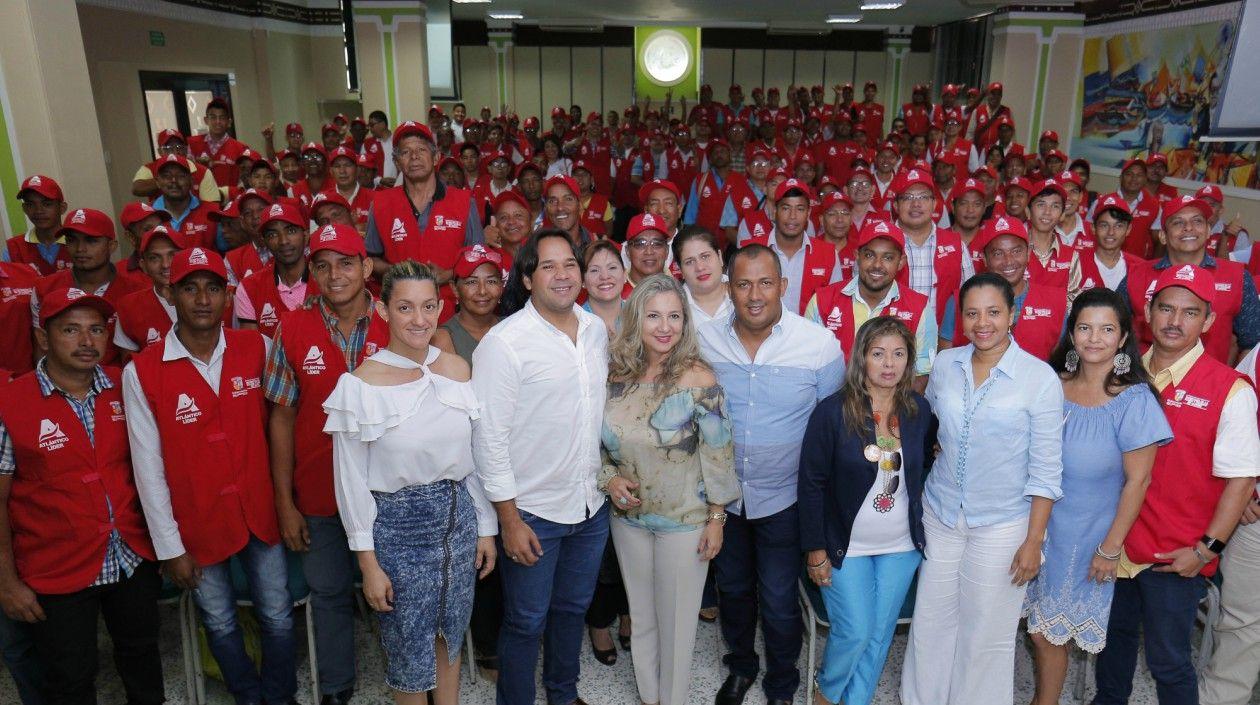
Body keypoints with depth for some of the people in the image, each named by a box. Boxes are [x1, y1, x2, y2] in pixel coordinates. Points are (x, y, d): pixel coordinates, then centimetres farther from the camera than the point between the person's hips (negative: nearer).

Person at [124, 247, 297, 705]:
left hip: (260, 511, 1)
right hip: (196, 525, -1)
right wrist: (169, 547, -6)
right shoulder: (141, 372, -11)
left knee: (278, 617, 12)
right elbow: (148, 466, -8)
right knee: (221, 624, 16)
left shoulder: (256, 349, -6)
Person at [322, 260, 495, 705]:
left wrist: (485, 528, 8)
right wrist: (368, 562, -8)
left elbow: (475, 457, 6)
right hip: (396, 526, -3)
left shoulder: (457, 369, -1)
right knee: (410, 649, 12)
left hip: (458, 518, 4)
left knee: (450, 634, 19)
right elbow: (351, 480, -9)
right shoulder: (361, 383, -13)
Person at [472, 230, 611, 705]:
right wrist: (508, 519, -16)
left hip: (591, 505, 6)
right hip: (533, 511, -6)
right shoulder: (504, 342, -17)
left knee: (573, 609, 23)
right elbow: (489, 437, -17)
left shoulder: (597, 330, 2)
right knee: (526, 622, 10)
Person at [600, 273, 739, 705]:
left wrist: (716, 519, -10)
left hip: (684, 520, -4)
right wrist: (608, 478, -10)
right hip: (628, 515, 4)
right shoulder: (614, 375, -6)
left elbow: (717, 455, -13)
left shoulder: (697, 379, -18)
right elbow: (597, 441, 7)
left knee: (676, 619, 12)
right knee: (640, 613, 21)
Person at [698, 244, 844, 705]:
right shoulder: (705, 341, -8)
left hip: (783, 498, -2)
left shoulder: (821, 345, -15)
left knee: (779, 602, 11)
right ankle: (740, 667, 49)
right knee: (733, 589, 22)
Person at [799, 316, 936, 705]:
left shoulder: (919, 411, -4)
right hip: (846, 544, -4)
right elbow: (811, 483, -12)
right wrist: (815, 548, -11)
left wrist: (921, 529, 7)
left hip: (902, 546, 4)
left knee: (880, 633, 11)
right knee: (855, 632, -4)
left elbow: (923, 472, 10)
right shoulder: (832, 411, -16)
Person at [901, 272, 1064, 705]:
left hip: (1002, 524, -3)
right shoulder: (944, 364, -1)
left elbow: (1046, 469, -8)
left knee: (986, 634, 11)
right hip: (939, 514, 3)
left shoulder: (1040, 378, -11)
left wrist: (1034, 541, -9)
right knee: (930, 623, 13)